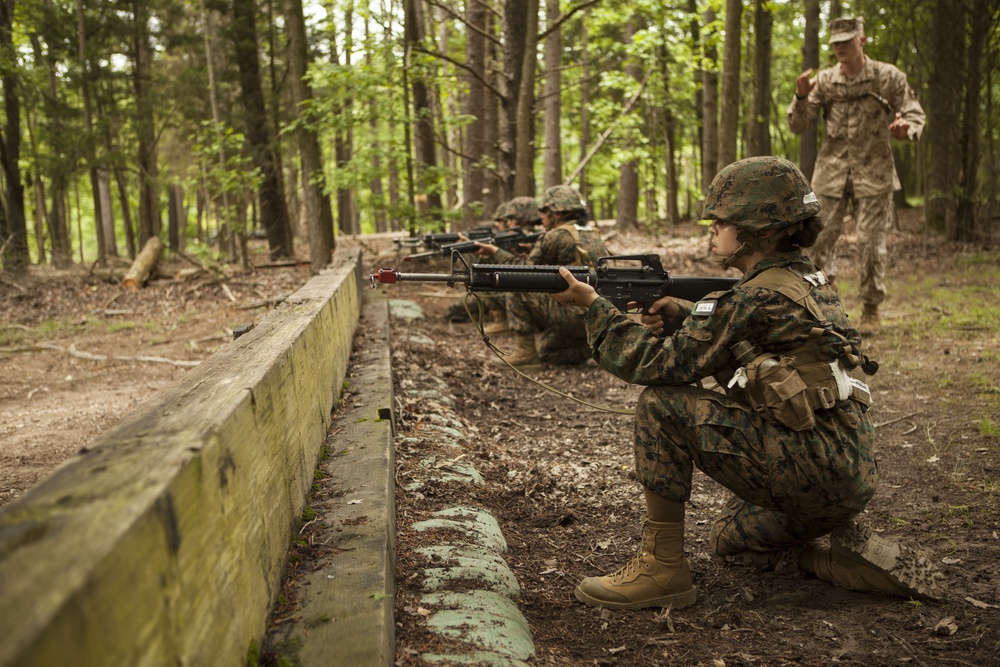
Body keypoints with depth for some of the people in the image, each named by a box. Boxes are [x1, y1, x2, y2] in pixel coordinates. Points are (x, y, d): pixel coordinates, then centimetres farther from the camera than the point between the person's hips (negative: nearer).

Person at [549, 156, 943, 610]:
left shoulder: (760, 299, -17)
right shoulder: (808, 281, 12)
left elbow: (658, 365, -14)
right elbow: (729, 339, 23)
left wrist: (592, 303, -5)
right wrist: (679, 318, 5)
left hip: (813, 468, -10)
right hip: (850, 478, 10)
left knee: (662, 404, -14)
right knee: (729, 539, 31)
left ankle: (662, 568, -7)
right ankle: (862, 561, 13)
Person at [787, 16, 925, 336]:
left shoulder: (888, 77, -1)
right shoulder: (824, 80, 3)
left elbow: (915, 115, 5)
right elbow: (797, 126, 2)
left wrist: (906, 129, -18)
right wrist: (801, 97, -16)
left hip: (873, 172, -2)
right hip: (831, 172, 2)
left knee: (872, 241, 0)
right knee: (819, 238, -1)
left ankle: (871, 310, 13)